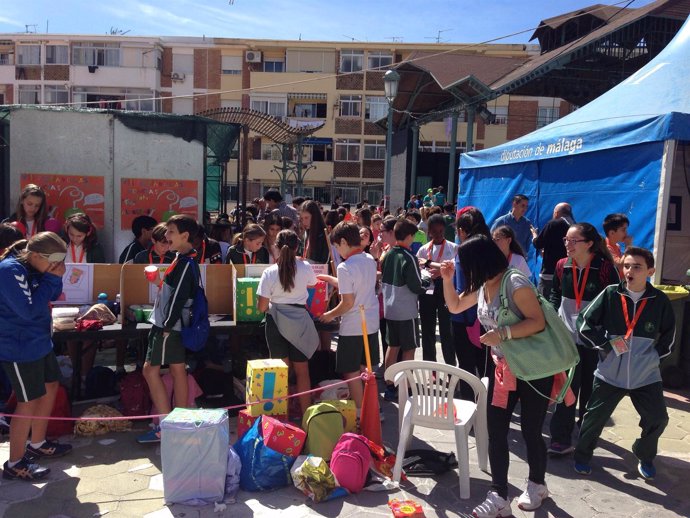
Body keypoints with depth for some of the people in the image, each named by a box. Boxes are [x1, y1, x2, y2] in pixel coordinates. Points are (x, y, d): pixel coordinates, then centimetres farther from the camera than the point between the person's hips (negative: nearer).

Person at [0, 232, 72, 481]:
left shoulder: (34, 267, 2)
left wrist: (56, 277, -8)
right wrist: (51, 278, -22)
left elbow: (52, 297, 11)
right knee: (29, 402, -1)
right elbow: (30, 309, -26)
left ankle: (37, 444, 36)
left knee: (51, 387, 19)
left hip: (39, 341, 9)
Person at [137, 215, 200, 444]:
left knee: (150, 370, -4)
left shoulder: (186, 263, -18)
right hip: (174, 324, 9)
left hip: (169, 325, -9)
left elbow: (179, 296, -22)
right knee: (178, 370, 12)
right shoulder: (184, 259, 12)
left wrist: (167, 326, -19)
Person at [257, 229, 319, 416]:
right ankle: (306, 413, 18)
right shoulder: (305, 268, -8)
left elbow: (262, 306, -10)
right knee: (302, 371, 12)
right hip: (299, 321, 1)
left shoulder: (269, 272, -12)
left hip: (277, 322, 0)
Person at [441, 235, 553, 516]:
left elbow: (538, 322, -25)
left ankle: (536, 484, 33)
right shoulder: (482, 286, 5)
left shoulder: (515, 282, -21)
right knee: (495, 432, 3)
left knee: (530, 431, 8)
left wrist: (501, 334, -32)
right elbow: (455, 306, 17)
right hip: (503, 368, 8)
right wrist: (447, 280, 2)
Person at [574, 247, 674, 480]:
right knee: (594, 417, 5)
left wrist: (654, 356, 6)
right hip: (610, 374, -1)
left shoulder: (660, 300, -5)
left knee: (658, 419, 5)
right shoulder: (610, 294, -9)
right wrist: (606, 344, -10)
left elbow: (669, 334, 11)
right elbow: (584, 322, -3)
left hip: (646, 375, 1)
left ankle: (645, 457, 34)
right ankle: (582, 455, 28)